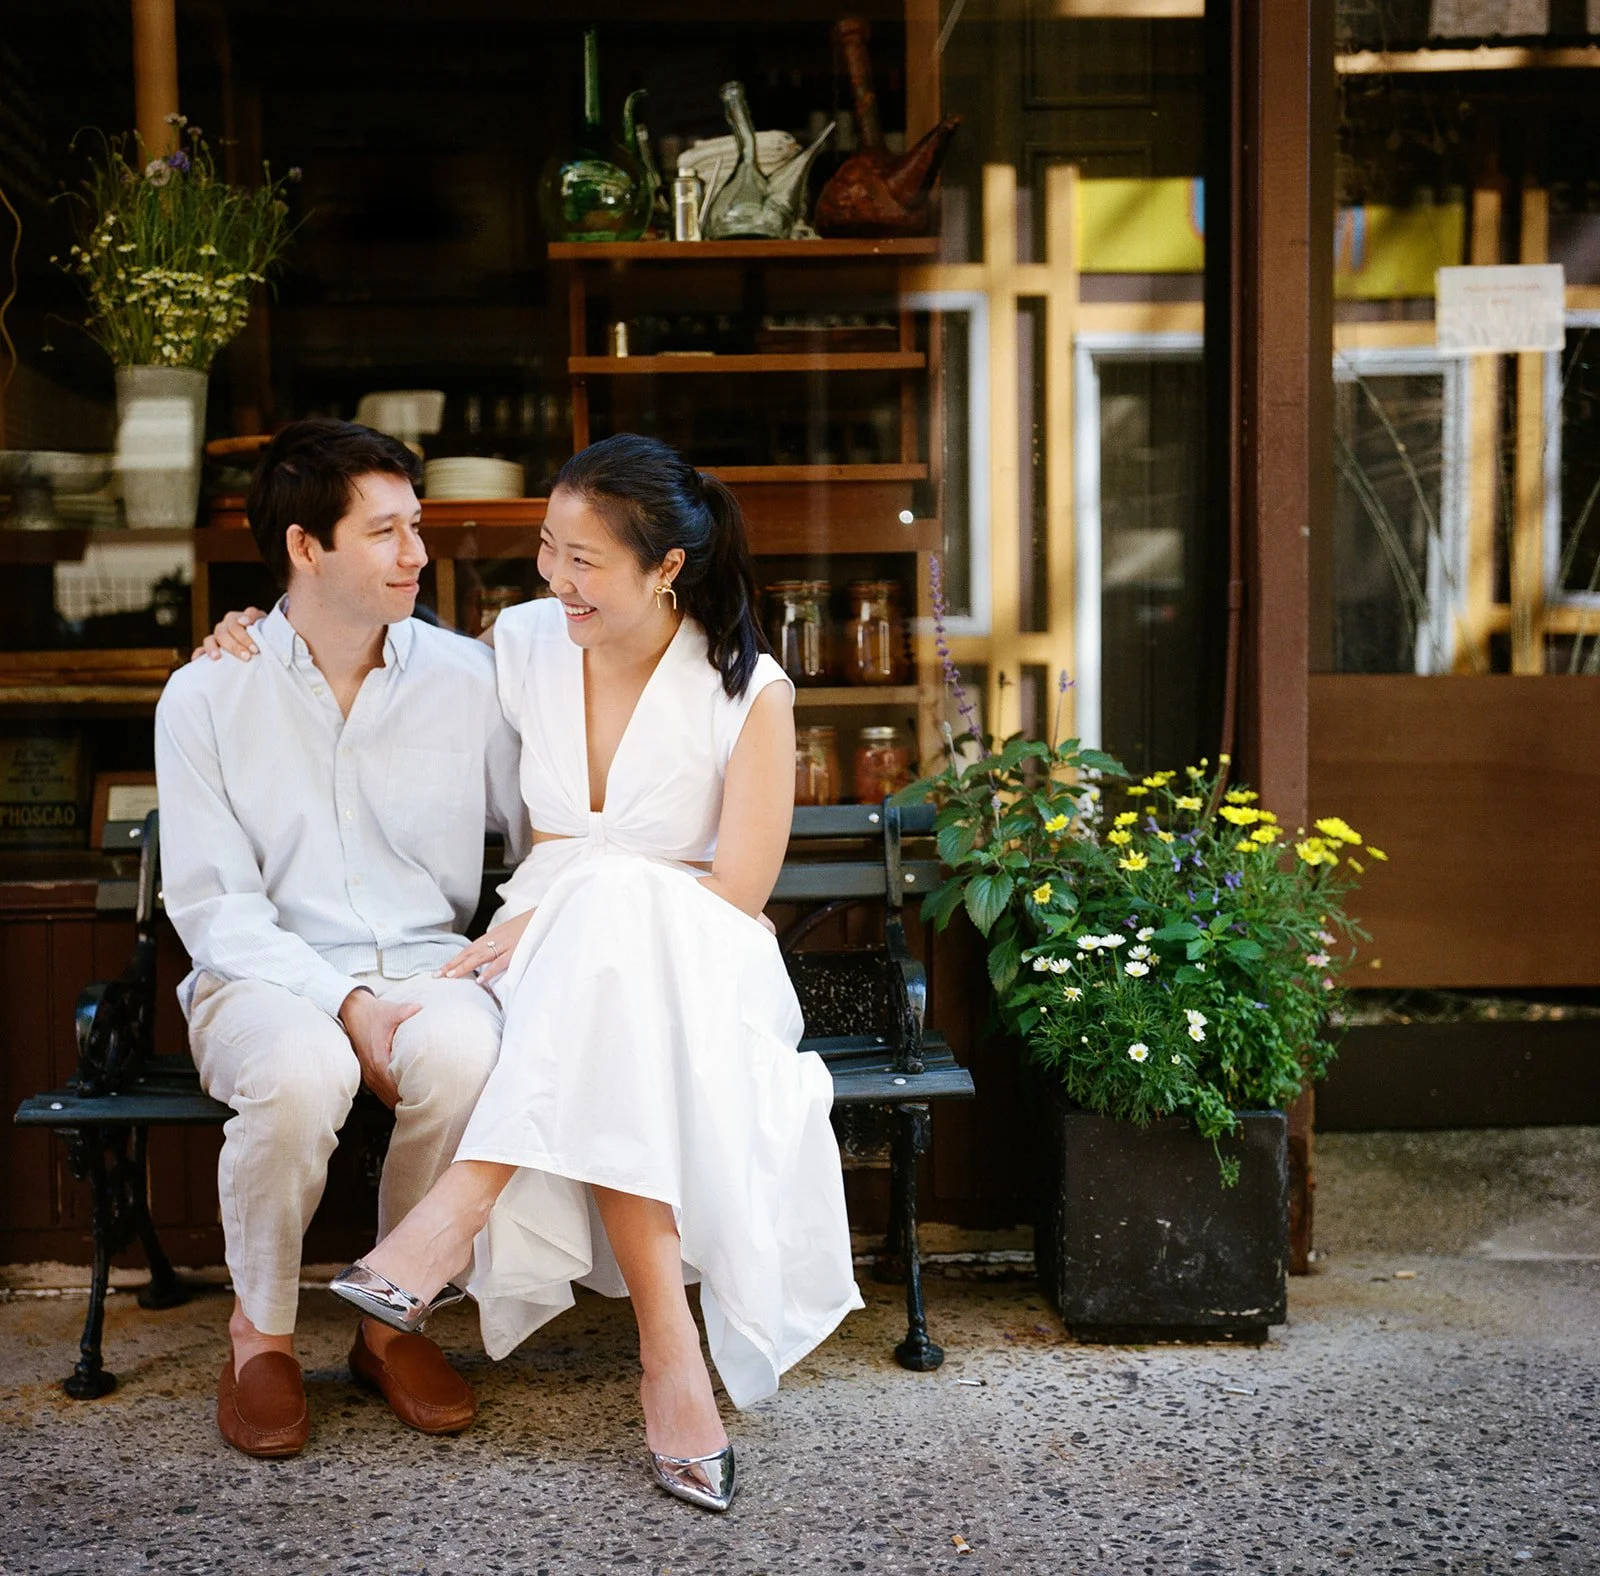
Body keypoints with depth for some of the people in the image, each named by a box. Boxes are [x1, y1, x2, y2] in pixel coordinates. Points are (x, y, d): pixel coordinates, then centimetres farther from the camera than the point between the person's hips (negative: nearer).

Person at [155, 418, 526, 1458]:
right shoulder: (208, 696, -1)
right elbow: (213, 903, -5)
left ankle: (395, 1316, -9)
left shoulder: (468, 679, 4)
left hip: (425, 966, 2)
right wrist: (344, 1003, -19)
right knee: (303, 1071, -36)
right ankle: (261, 1329, -8)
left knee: (466, 1051, -34)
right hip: (265, 979, -1)